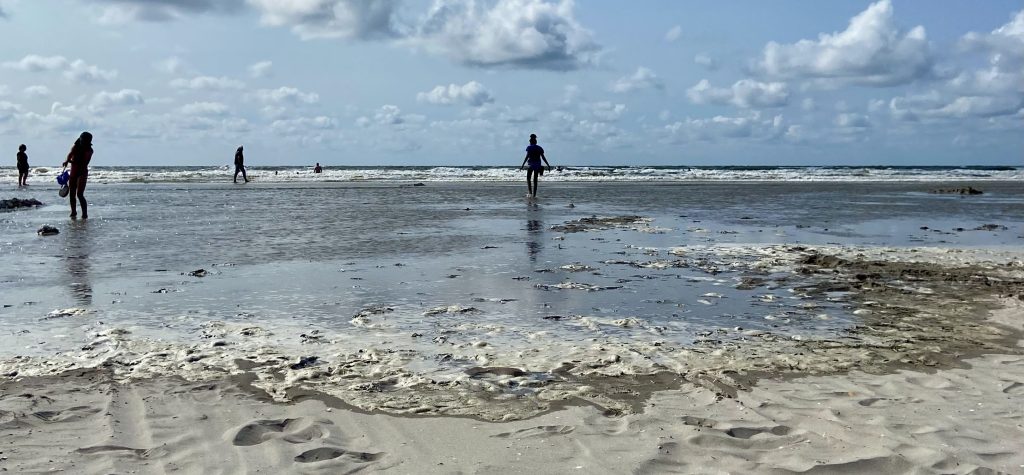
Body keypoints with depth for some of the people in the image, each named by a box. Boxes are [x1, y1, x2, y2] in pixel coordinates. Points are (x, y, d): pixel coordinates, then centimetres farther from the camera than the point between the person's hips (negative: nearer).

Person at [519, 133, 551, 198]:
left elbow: (527, 157, -14)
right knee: (535, 179, 9)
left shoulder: (529, 148, -5)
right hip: (538, 165, 4)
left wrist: (523, 165, -16)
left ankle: (530, 193, -7)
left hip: (531, 165, -4)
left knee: (528, 179, 7)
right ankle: (534, 194, 6)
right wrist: (548, 165, 7)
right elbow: (543, 157, 4)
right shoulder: (539, 148, 8)